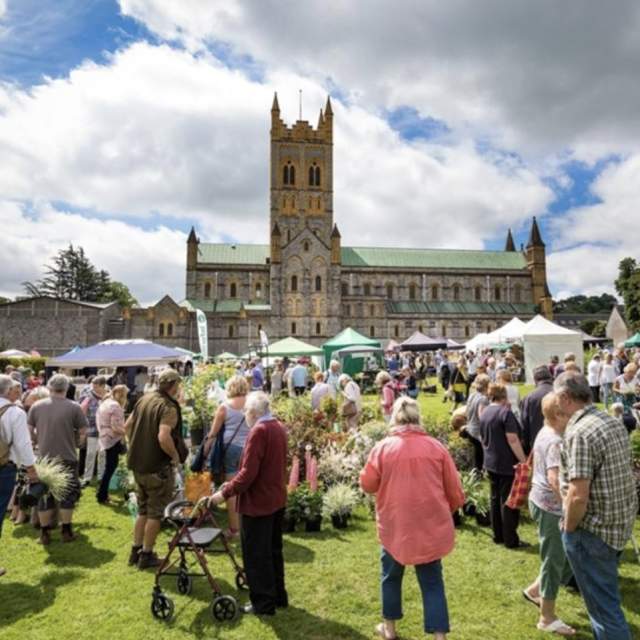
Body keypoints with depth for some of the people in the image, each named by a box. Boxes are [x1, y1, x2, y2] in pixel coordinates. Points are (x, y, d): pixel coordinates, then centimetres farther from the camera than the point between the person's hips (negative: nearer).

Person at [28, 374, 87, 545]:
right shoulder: (74, 407, -9)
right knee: (67, 495, 11)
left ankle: (44, 533, 23)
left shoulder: (36, 406, 0)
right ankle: (66, 532, 19)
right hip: (67, 457, -3)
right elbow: (83, 432, -6)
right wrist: (76, 444, 12)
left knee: (44, 495, 15)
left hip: (44, 458, 3)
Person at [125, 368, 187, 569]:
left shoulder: (144, 399, 4)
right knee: (155, 512, 9)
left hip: (138, 464, 8)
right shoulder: (168, 407, -21)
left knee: (142, 509, 22)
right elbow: (163, 437, -32)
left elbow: (127, 426, 10)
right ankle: (146, 555, 19)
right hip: (158, 466, -8)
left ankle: (135, 551, 31)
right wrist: (175, 455, -17)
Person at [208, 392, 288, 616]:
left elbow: (249, 473, -26)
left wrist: (225, 493, -16)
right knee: (273, 551, 21)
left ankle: (264, 604, 20)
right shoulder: (279, 428, 5)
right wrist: (234, 483, 17)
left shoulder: (259, 431, -22)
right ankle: (278, 596, 33)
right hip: (277, 500, 9)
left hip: (258, 503, -9)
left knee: (256, 555, 8)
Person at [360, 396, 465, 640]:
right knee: (432, 582, 14)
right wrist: (447, 511, 20)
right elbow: (454, 489, 2)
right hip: (430, 526, 1)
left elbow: (367, 484, -2)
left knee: (391, 576, 21)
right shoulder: (436, 447, -6)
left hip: (395, 525, 0)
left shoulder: (383, 447, -10)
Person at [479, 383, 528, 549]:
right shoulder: (505, 412, -15)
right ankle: (510, 540, 11)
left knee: (495, 499, 14)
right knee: (508, 501, 2)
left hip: (491, 463, 7)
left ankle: (498, 536, 23)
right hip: (507, 464, -7)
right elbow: (512, 439, -21)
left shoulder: (484, 413, 8)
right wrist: (524, 461, -17)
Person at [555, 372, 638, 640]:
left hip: (594, 530, -9)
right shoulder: (613, 422, 3)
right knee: (604, 593, 27)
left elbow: (578, 496, -28)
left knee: (603, 604, 8)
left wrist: (568, 528, -11)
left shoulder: (579, 433, -25)